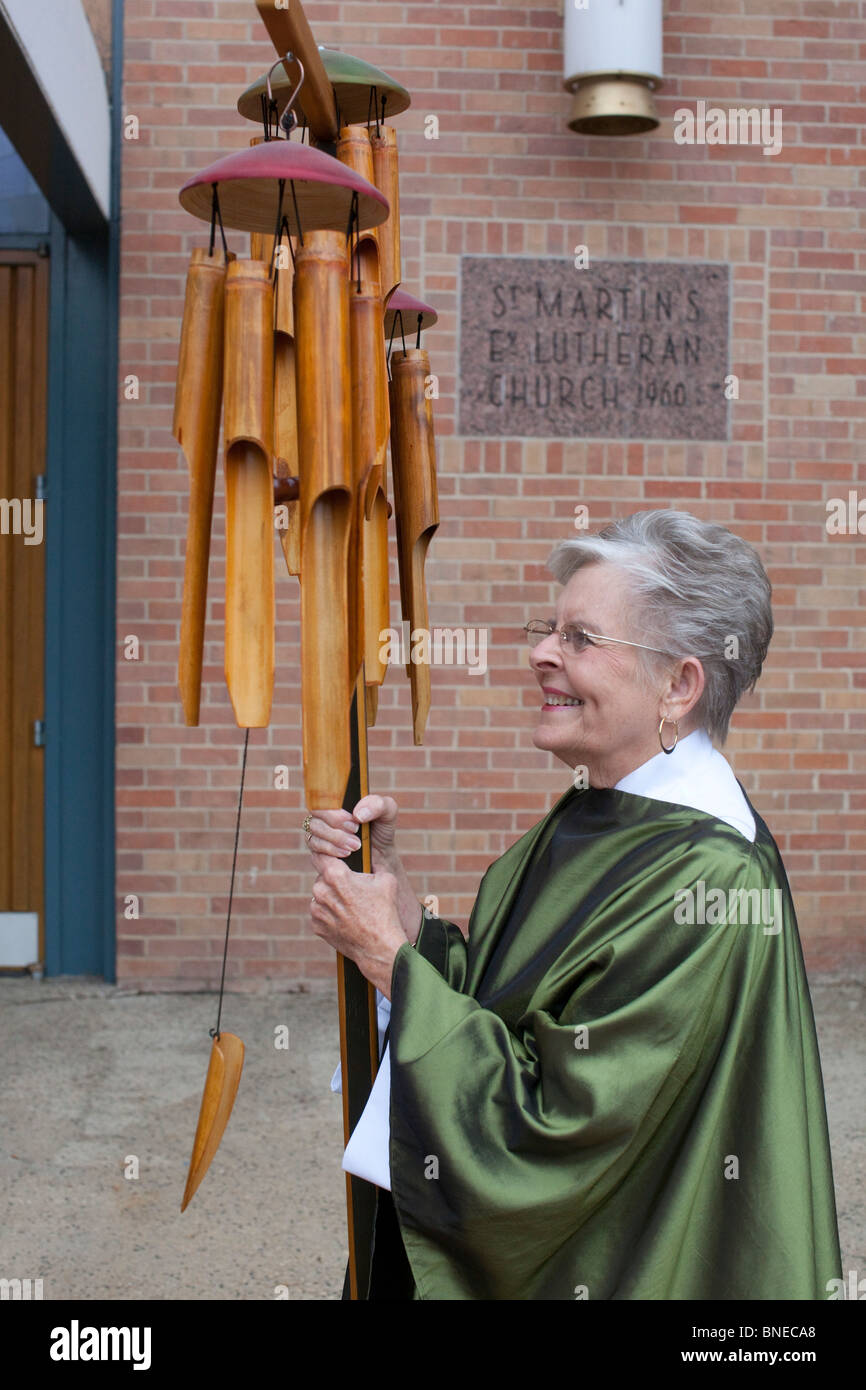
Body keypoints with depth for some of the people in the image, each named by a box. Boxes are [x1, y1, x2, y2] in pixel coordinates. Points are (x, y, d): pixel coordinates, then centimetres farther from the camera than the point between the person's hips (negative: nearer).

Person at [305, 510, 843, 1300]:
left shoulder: (706, 877, -26)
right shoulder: (597, 815, 1)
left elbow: (549, 1133, -26)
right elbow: (487, 1007, 3)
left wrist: (391, 959, -20)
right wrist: (390, 881, -9)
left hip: (601, 1274, -8)